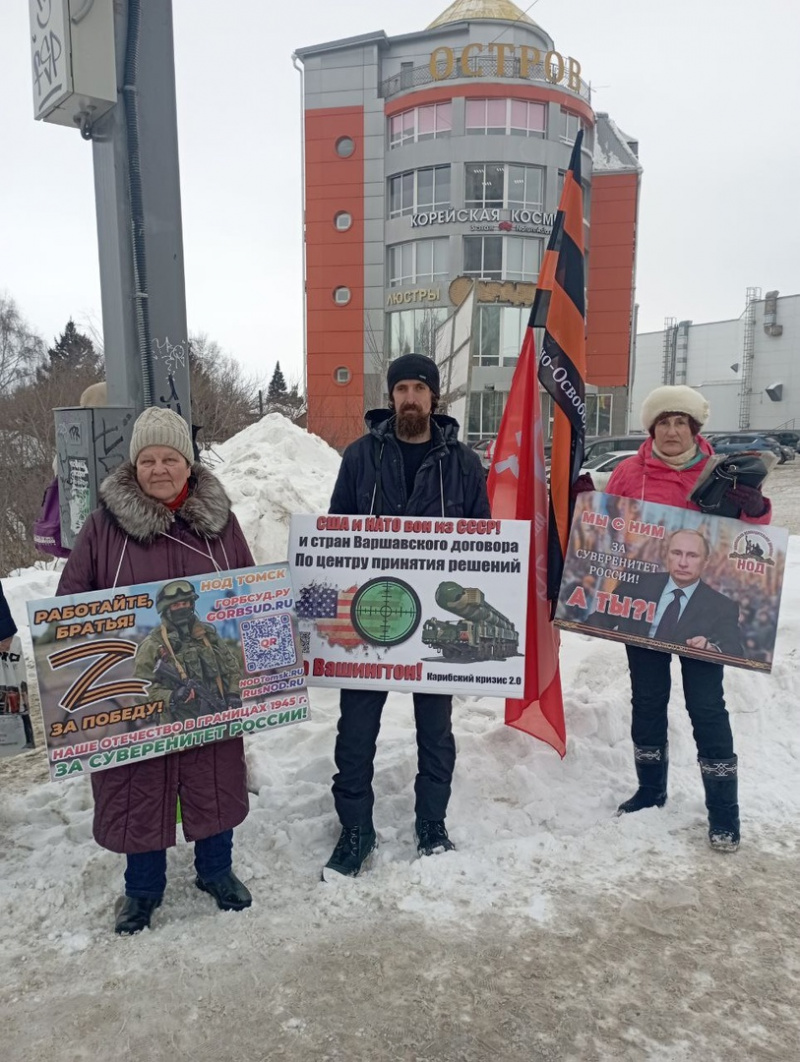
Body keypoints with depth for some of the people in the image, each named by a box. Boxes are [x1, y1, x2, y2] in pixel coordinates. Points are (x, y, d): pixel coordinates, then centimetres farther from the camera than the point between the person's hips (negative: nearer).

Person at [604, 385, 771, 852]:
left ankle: (724, 813, 19)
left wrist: (755, 510, -22)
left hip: (700, 609, -1)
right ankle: (651, 791, 34)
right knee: (647, 700, 14)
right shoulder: (629, 473, -1)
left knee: (706, 706, 3)